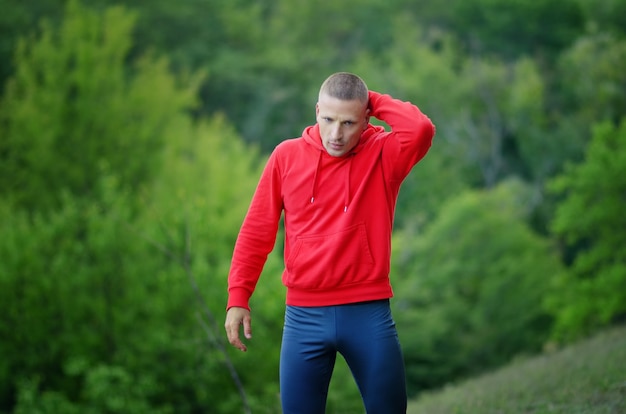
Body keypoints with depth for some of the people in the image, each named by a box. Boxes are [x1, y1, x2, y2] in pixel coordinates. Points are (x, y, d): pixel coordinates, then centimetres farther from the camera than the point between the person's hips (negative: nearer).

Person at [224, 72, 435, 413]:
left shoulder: (383, 154, -2)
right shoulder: (287, 155, 3)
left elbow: (421, 129, -24)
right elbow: (256, 231, 6)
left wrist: (375, 101, -9)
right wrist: (238, 297, 2)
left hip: (369, 312, -1)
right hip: (304, 315, 1)